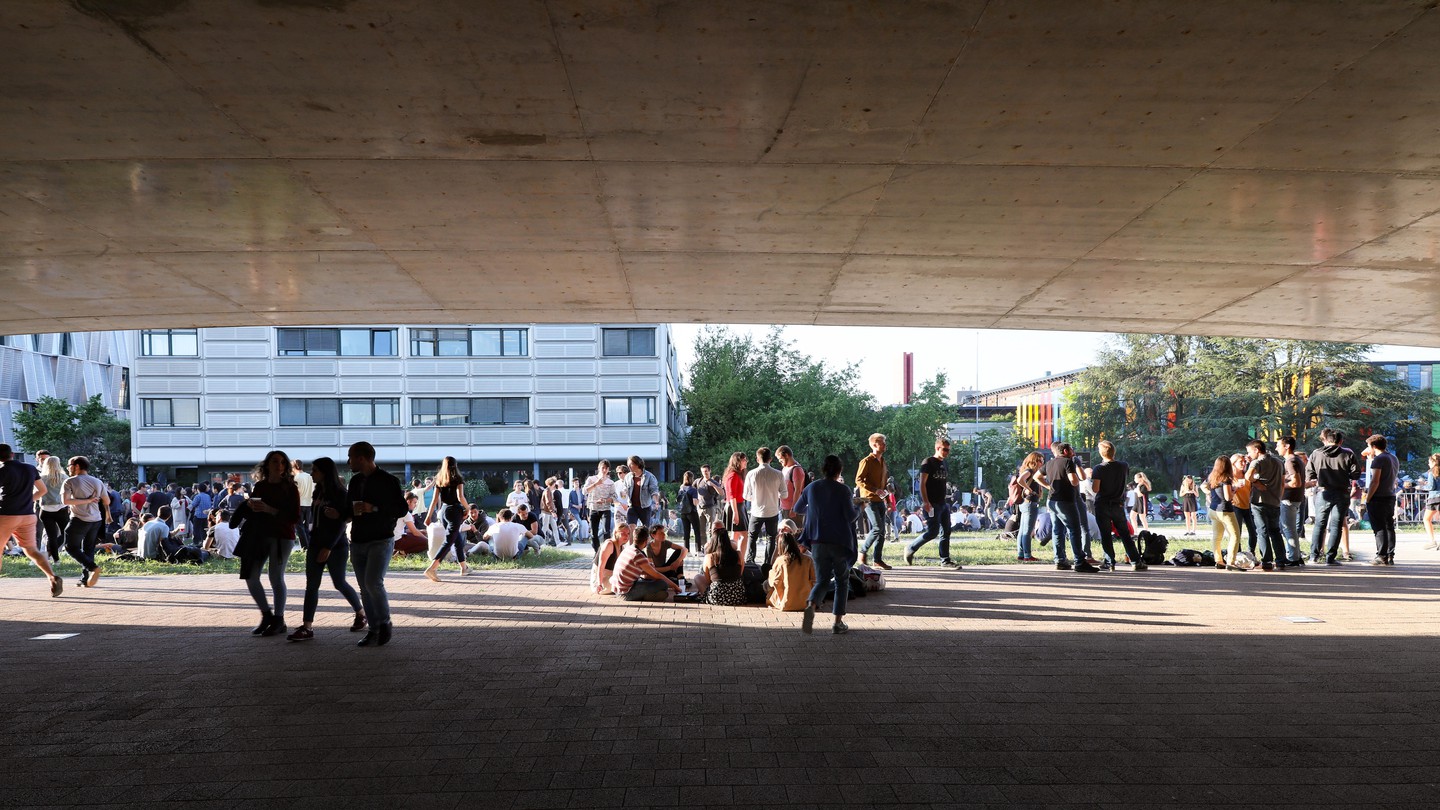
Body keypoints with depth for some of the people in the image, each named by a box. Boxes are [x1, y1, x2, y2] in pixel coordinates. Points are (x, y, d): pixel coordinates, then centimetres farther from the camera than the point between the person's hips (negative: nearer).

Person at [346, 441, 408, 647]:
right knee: (365, 588, 4)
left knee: (373, 583, -18)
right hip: (358, 542, 7)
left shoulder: (389, 481, -8)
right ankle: (374, 629, 11)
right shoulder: (355, 481, 13)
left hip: (381, 540, -7)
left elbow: (402, 509, -13)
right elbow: (349, 507, 24)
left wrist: (373, 508, -22)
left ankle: (385, 624, 0)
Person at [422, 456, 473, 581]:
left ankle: (464, 567, 28)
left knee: (457, 539, 20)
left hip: (443, 511, 6)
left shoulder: (439, 480, 8)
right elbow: (460, 497, -18)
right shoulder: (457, 479, -7)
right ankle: (432, 568, -22)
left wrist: (429, 515, 7)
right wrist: (467, 508, -3)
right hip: (455, 511, -6)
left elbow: (435, 499, 5)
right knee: (448, 541, -9)